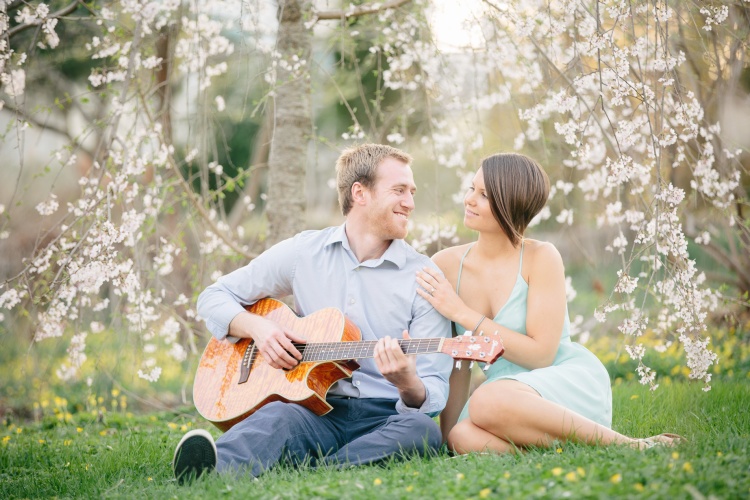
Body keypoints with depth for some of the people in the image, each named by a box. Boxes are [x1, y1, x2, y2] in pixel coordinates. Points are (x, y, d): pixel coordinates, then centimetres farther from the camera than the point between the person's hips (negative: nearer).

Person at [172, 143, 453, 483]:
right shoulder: (304, 252, 8)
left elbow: (434, 395, -1)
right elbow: (214, 298, 15)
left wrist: (408, 384, -26)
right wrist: (256, 327, -6)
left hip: (384, 419, 0)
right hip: (315, 412, 0)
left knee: (421, 429, -35)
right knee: (278, 416, -35)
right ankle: (210, 472, -63)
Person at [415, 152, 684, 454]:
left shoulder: (540, 258, -9)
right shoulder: (445, 265, 3)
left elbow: (541, 353, -14)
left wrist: (462, 313, -15)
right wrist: (447, 432, -2)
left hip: (573, 383, -3)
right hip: (509, 391, 3)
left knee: (487, 402, -37)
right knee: (463, 438, -33)